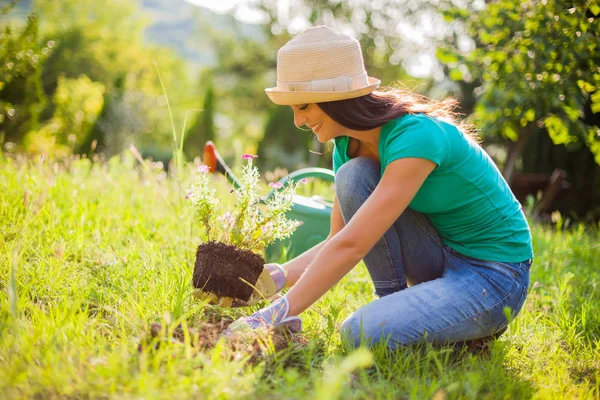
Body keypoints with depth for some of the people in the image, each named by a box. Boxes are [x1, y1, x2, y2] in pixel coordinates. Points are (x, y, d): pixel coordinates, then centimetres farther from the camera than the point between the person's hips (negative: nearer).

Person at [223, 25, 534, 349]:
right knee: (354, 174, -15)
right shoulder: (348, 145, -2)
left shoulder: (417, 136, -28)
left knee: (362, 333, -28)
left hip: (493, 275, -7)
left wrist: (277, 315, -32)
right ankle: (393, 300, -4)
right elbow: (337, 241, 2)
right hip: (441, 259, 8)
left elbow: (351, 246, -33)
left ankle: (476, 326, -1)